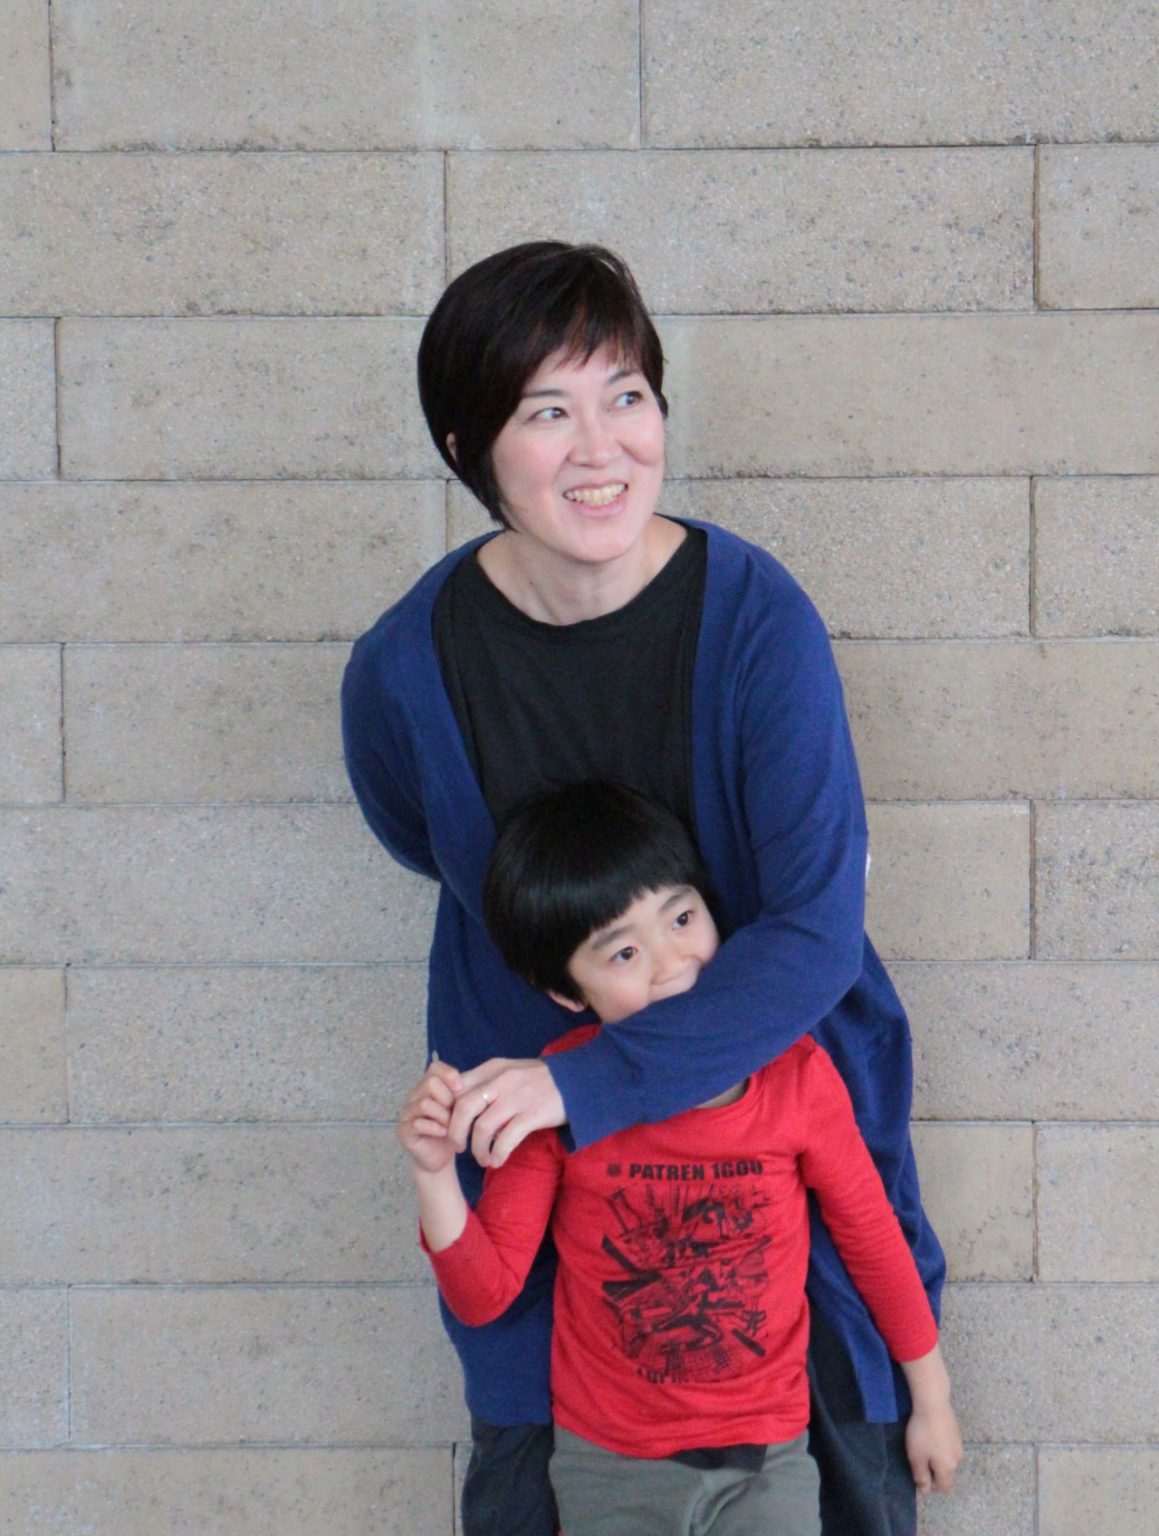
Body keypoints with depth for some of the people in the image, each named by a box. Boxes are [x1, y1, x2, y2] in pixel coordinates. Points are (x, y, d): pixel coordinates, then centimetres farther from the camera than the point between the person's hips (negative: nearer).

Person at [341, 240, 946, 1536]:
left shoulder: (757, 616, -22)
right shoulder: (404, 668, -16)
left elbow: (816, 934, -23)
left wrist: (591, 1082, -29)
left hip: (772, 1073, -1)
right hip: (526, 1110, 1)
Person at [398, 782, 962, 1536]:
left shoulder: (795, 1072, -12)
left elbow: (873, 1235, 2)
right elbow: (484, 1292, -8)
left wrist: (932, 1397, 10)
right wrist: (434, 1173, -26)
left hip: (764, 1464, 0)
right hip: (608, 1470, 1)